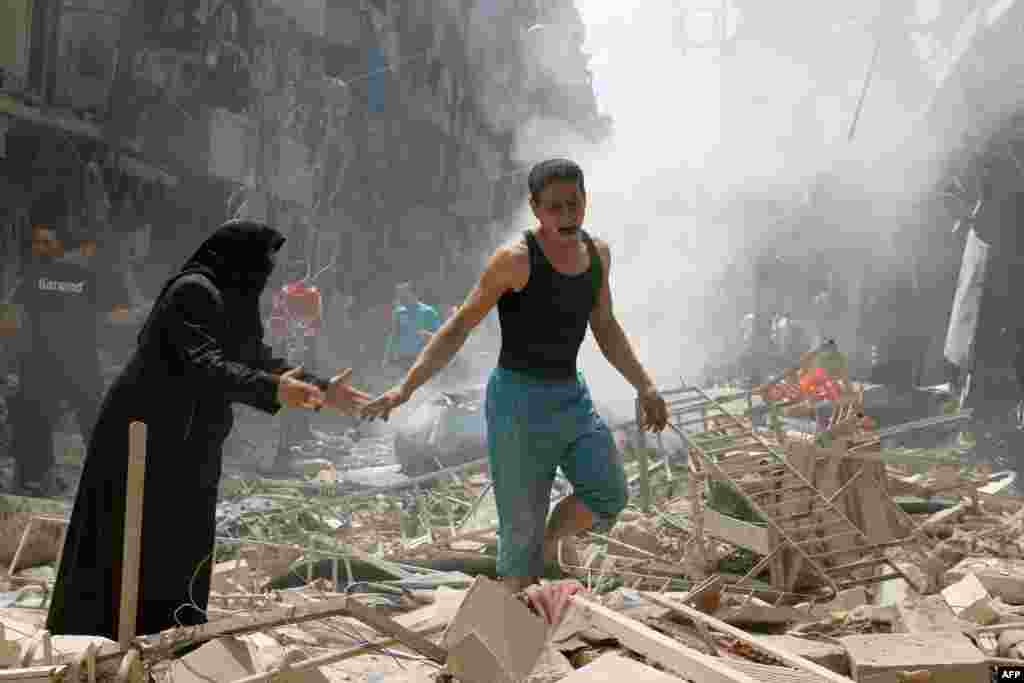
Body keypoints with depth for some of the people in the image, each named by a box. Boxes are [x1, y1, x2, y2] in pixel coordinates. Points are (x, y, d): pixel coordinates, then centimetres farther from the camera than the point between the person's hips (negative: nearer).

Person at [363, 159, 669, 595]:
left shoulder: (597, 252, 4)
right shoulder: (515, 259, -15)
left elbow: (606, 328, 17)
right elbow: (459, 327, -12)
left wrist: (645, 387, 13)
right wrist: (405, 388, -20)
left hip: (571, 399, 6)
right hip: (518, 401, -6)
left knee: (609, 495, -12)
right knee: (522, 525, -1)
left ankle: (541, 554, 14)